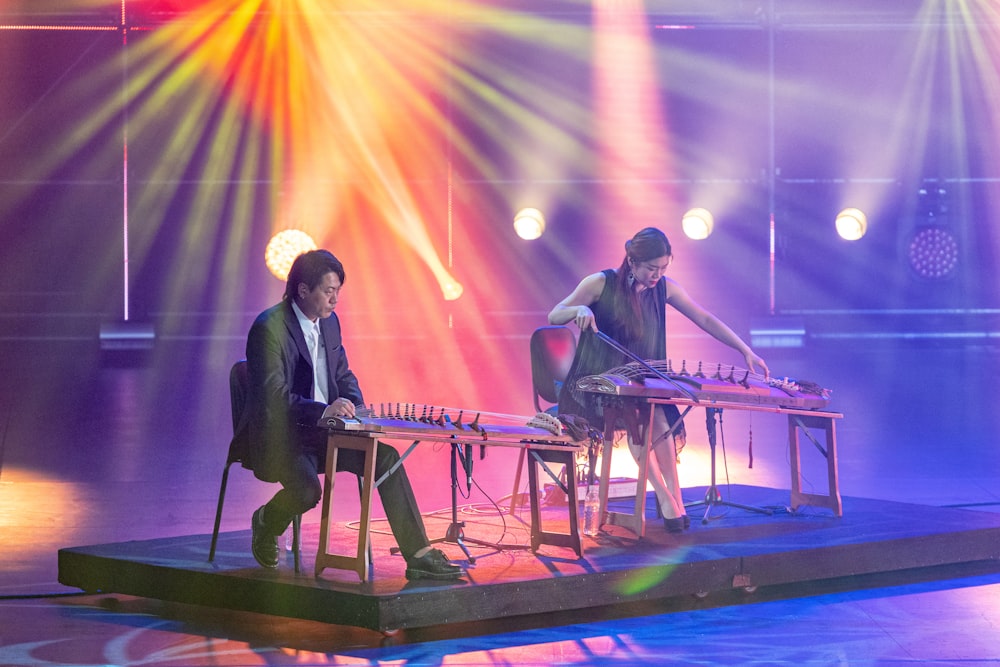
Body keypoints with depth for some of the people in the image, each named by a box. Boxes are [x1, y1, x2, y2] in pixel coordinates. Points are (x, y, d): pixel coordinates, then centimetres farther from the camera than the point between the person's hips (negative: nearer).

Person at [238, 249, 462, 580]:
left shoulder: (329, 322, 9)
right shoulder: (269, 328, -16)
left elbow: (343, 374, 20)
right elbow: (274, 396, -23)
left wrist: (355, 407, -2)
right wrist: (325, 410, -36)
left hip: (320, 433, 7)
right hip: (278, 437, -7)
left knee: (386, 456, -13)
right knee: (307, 489, -34)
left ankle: (418, 556, -13)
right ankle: (266, 522, 3)